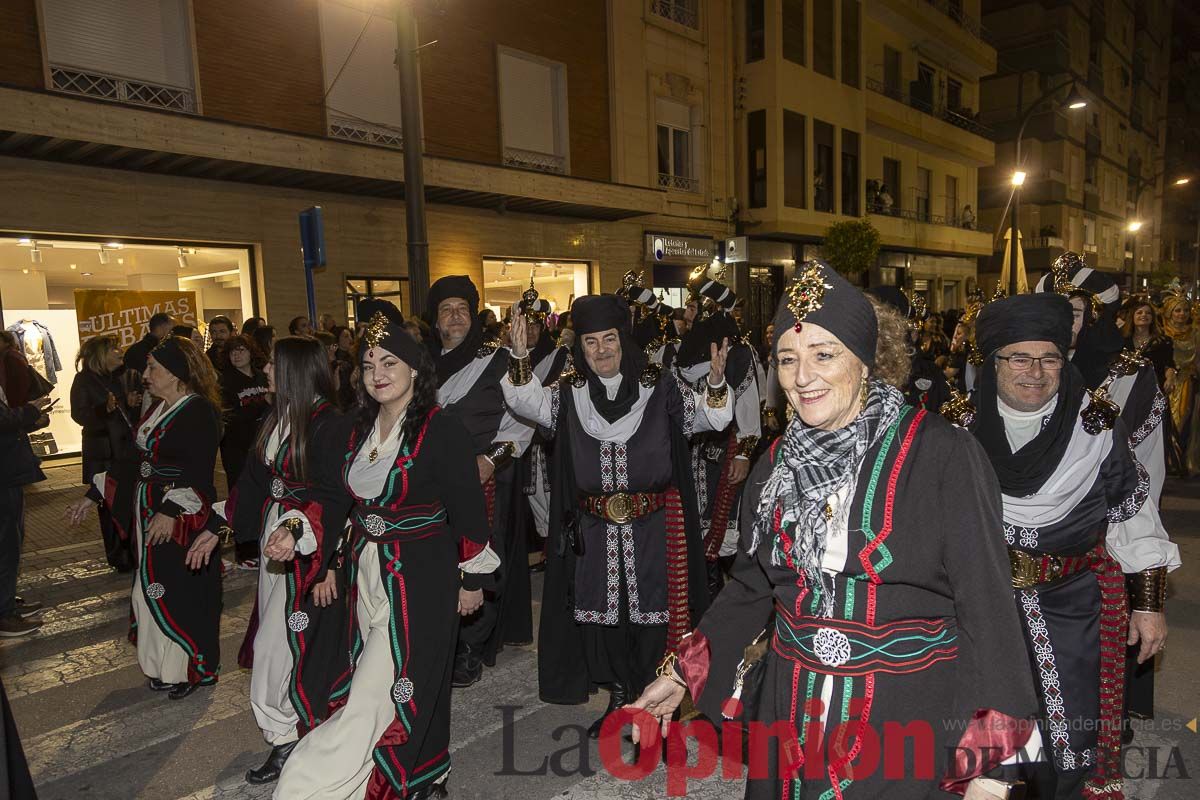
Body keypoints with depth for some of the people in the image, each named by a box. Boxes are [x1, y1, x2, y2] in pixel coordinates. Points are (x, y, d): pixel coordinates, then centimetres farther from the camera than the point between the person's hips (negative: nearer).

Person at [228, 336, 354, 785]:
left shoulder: (329, 425, -18)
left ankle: (288, 740, 15)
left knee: (280, 643, -3)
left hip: (310, 549, -8)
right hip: (274, 539, 8)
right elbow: (254, 481, 15)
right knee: (276, 637, 15)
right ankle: (286, 736, 30)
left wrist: (297, 530, -37)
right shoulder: (277, 419, 7)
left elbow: (334, 497, -23)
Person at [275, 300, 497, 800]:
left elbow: (469, 511, -11)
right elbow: (347, 503, 14)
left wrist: (473, 578, -7)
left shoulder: (441, 429, -15)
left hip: (419, 579, -7)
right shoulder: (359, 429, 6)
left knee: (376, 696, -2)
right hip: (365, 574, 7)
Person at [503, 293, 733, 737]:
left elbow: (710, 417, -6)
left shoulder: (658, 385, -2)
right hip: (594, 528, 2)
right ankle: (618, 696, 33)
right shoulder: (570, 391, 4)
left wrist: (715, 382, -26)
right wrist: (520, 358, -26)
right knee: (601, 610, 12)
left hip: (653, 526, -2)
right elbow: (529, 403, -10)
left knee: (653, 609, 7)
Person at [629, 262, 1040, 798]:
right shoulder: (776, 465, 0)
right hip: (792, 709, 4)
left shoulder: (942, 455, -14)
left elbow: (984, 603, -13)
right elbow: (751, 587, 10)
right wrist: (682, 673, 6)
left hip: (909, 714, -4)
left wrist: (989, 755, -14)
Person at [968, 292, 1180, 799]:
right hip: (984, 599, 1)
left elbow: (1133, 515, -1)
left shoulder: (1096, 424, -7)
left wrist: (1148, 603, 0)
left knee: (1071, 734, 7)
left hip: (1072, 604, -1)